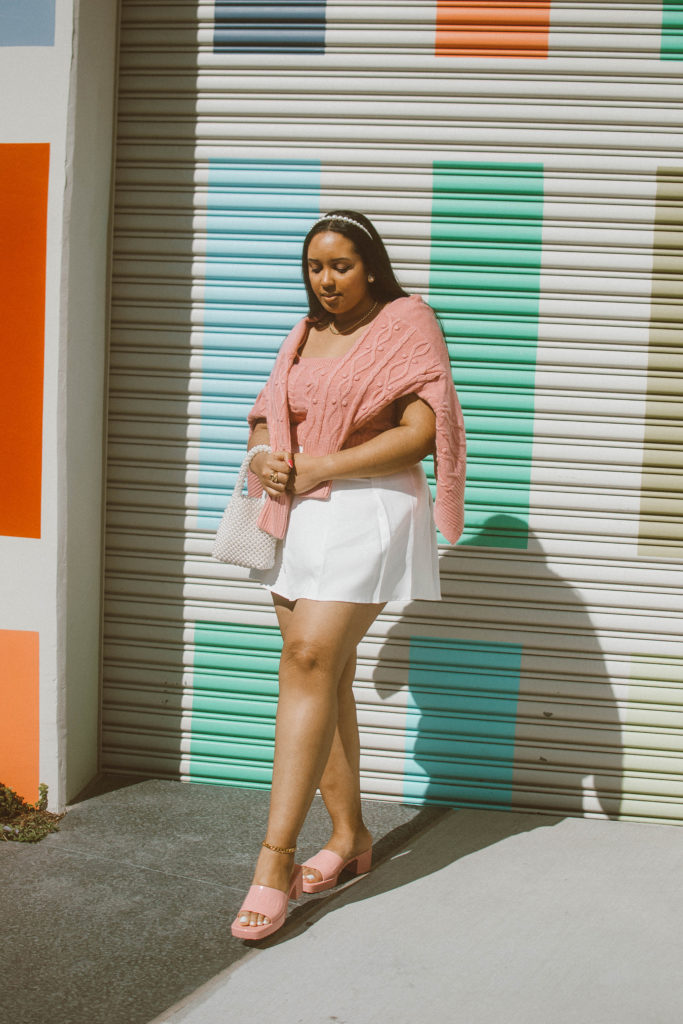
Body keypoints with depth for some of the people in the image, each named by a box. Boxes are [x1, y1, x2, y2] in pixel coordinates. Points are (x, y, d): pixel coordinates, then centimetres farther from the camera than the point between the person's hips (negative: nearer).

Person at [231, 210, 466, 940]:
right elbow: (268, 414, 22)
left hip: (366, 512, -7)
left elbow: (420, 431, -11)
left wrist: (319, 467, -14)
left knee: (310, 663, -17)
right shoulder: (306, 334, 19)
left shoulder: (406, 324, -2)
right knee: (325, 674, 8)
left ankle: (275, 859, -17)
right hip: (296, 516, 7)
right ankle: (349, 835, 20)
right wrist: (264, 457, -3)